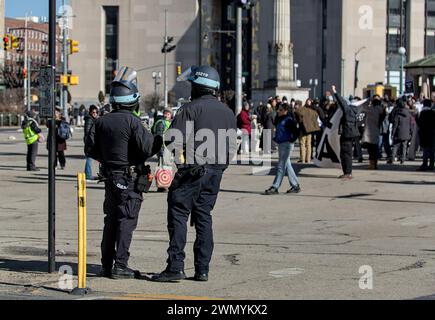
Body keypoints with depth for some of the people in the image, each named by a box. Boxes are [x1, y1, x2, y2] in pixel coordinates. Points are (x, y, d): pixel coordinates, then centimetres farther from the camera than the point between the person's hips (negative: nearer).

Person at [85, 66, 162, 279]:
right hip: (130, 179, -6)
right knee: (126, 221, -3)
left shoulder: (102, 121, 5)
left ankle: (106, 265, 18)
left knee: (111, 220, 14)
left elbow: (90, 149, 6)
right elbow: (147, 148, -21)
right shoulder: (132, 121, -14)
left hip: (110, 177, 6)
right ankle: (120, 267, -5)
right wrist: (161, 138, -3)